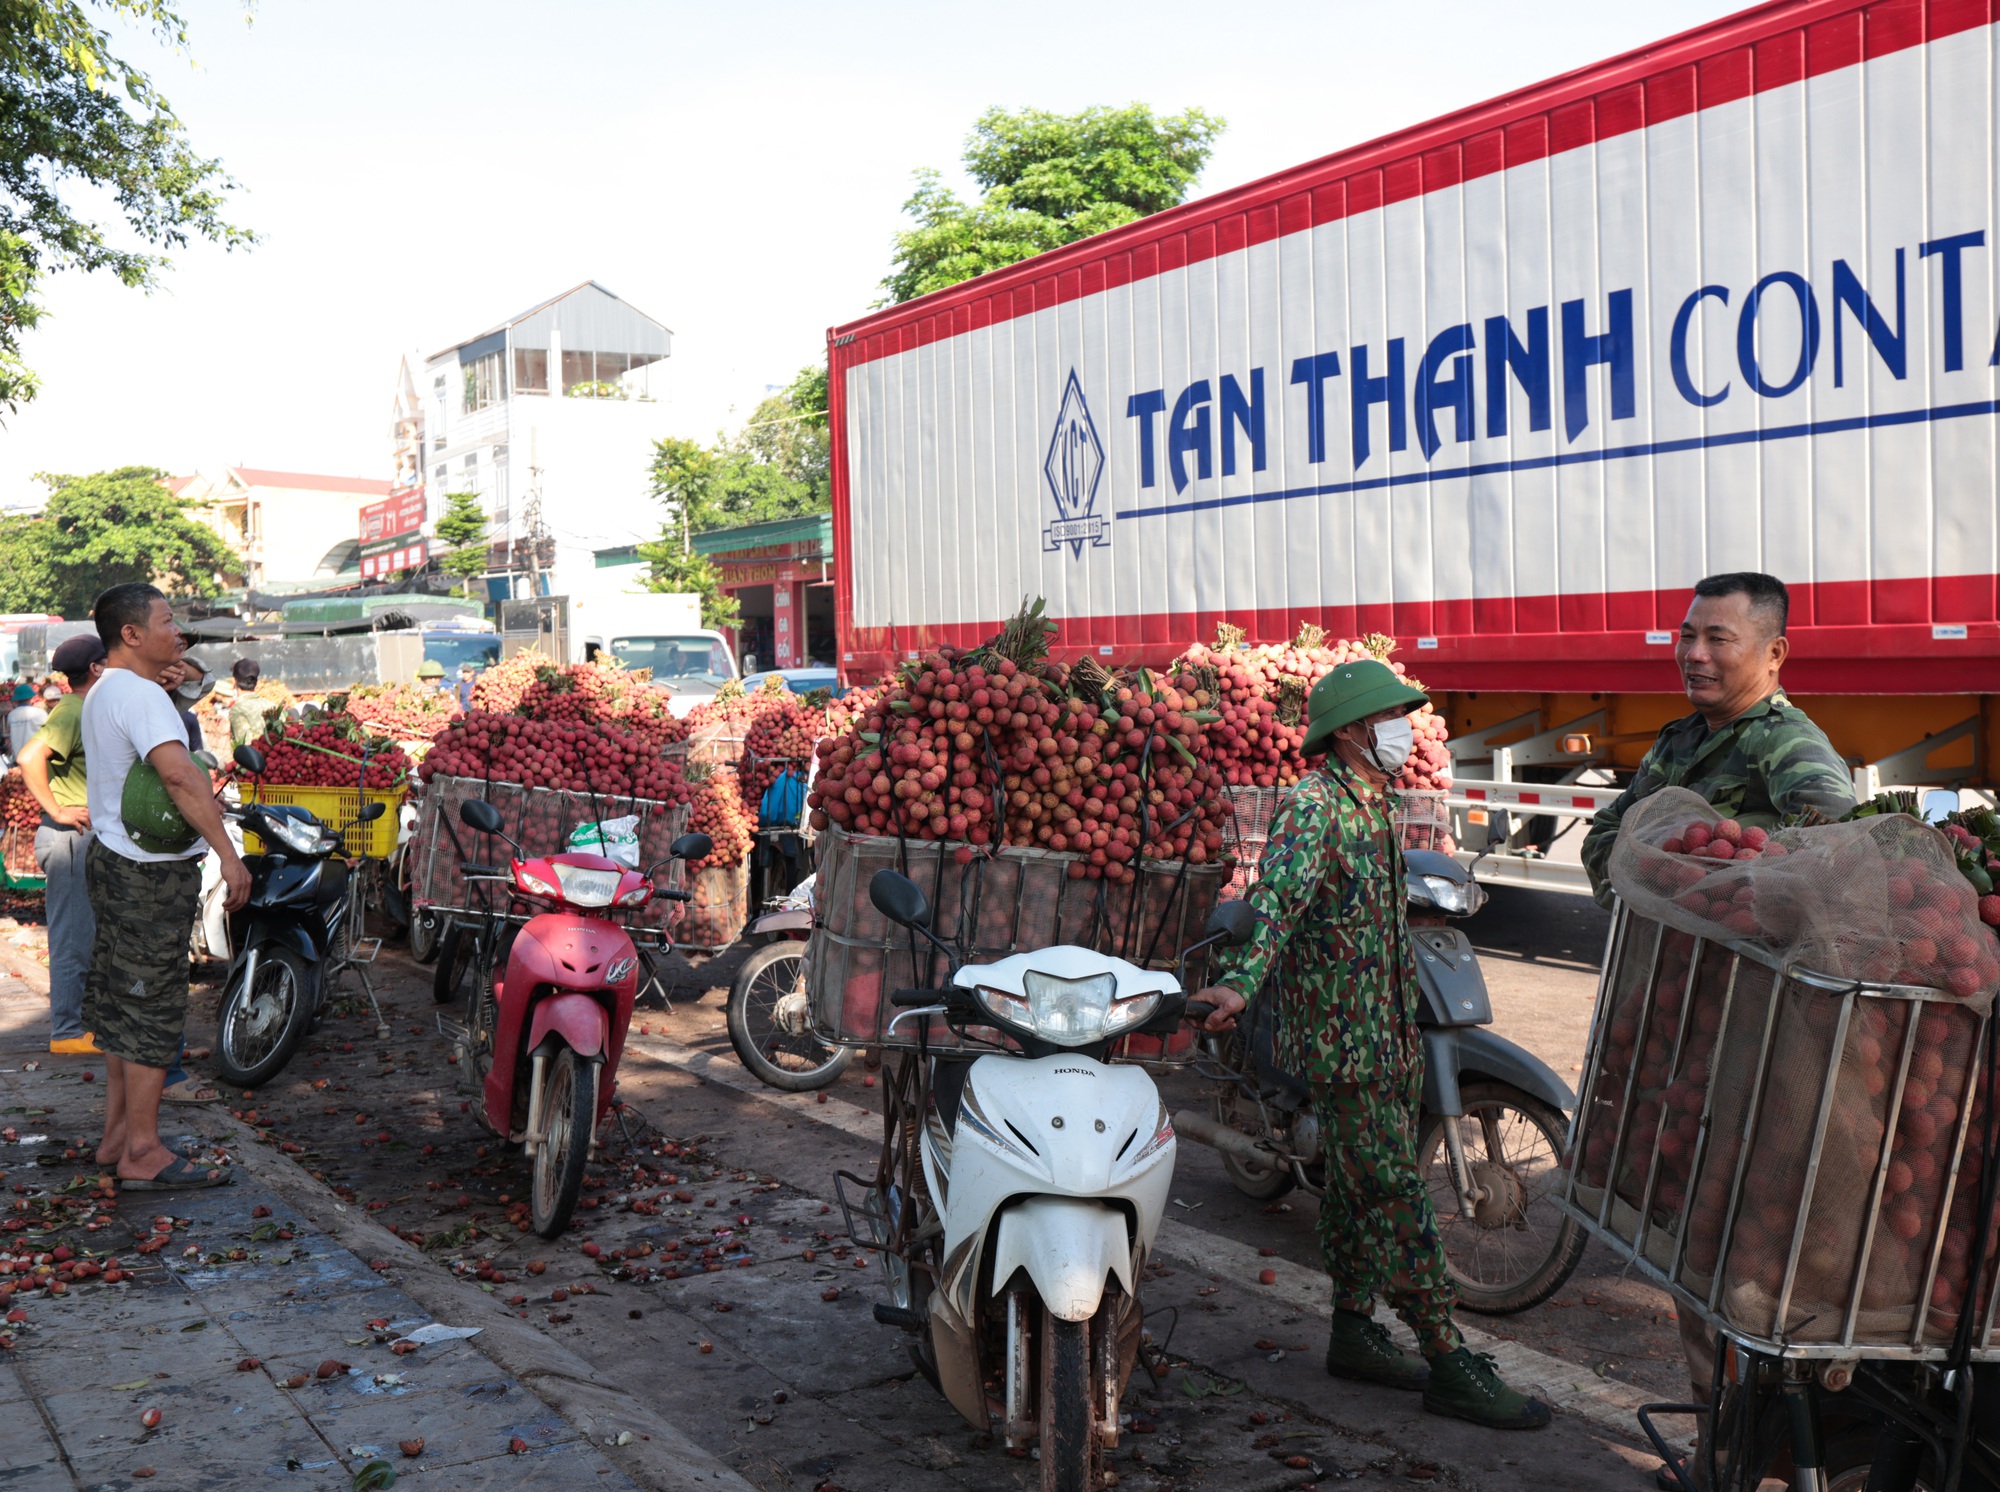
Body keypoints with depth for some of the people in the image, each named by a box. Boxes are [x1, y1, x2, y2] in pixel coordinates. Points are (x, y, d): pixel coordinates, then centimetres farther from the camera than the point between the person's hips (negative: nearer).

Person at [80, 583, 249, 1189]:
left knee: (123, 1003, 15)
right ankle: (143, 1154, 0)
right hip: (150, 874, -10)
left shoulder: (101, 692, 16)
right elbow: (178, 773, -32)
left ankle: (118, 1134, 24)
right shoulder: (139, 694, -18)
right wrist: (229, 854, -33)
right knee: (153, 1007, -5)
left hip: (113, 861, 10)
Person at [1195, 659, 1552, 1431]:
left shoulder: (1373, 804, 13)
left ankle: (1354, 1333, 27)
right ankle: (1450, 1366, -1)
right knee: (1397, 1198, -6)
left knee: (1357, 1187, 16)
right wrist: (1241, 982, -49)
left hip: (1385, 1027, 9)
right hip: (1342, 1032, -9)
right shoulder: (1313, 806, -17)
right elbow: (1277, 894, -34)